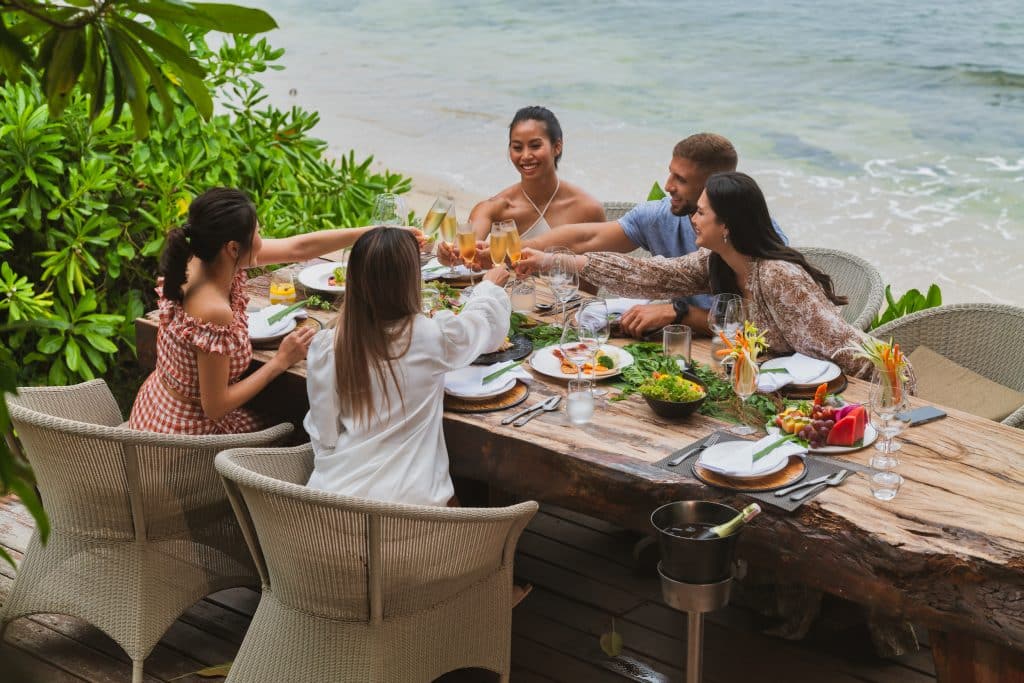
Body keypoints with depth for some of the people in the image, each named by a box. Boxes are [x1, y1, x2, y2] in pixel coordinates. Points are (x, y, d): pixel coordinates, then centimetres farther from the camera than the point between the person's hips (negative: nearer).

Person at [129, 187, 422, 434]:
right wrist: (280, 362, -17)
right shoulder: (214, 313, -34)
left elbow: (298, 247, -2)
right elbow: (215, 407, -25)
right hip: (186, 431, -7)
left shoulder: (202, 259, -10)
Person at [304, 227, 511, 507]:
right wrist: (490, 286, 30)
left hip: (335, 491, 2)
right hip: (408, 496, -2)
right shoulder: (433, 337, -14)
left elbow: (322, 433, -1)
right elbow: (488, 324, 9)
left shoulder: (326, 348, -10)